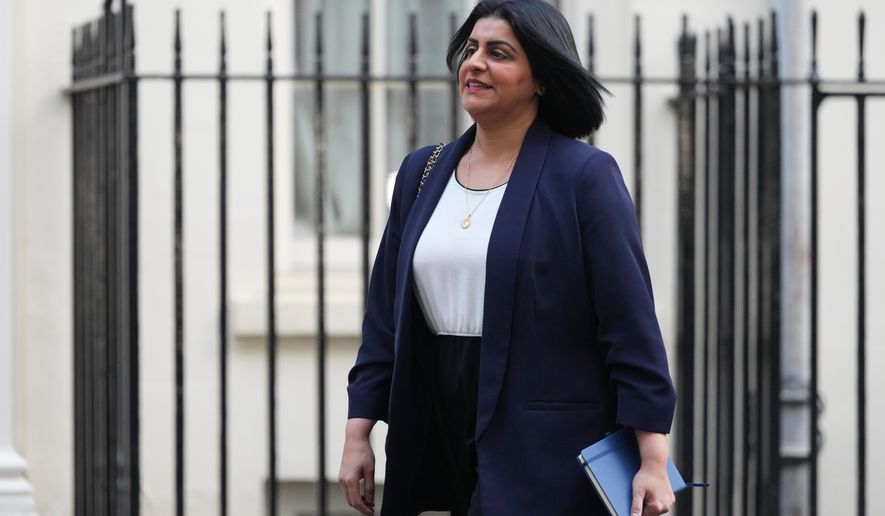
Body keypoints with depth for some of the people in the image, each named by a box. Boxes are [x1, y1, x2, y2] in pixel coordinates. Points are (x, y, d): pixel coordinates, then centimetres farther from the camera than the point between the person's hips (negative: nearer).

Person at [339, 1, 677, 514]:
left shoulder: (586, 175, -7)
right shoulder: (422, 173, 11)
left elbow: (631, 328, -10)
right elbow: (387, 318, 13)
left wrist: (653, 460, -14)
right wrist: (358, 432, 7)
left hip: (543, 455, -6)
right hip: (443, 446, 6)